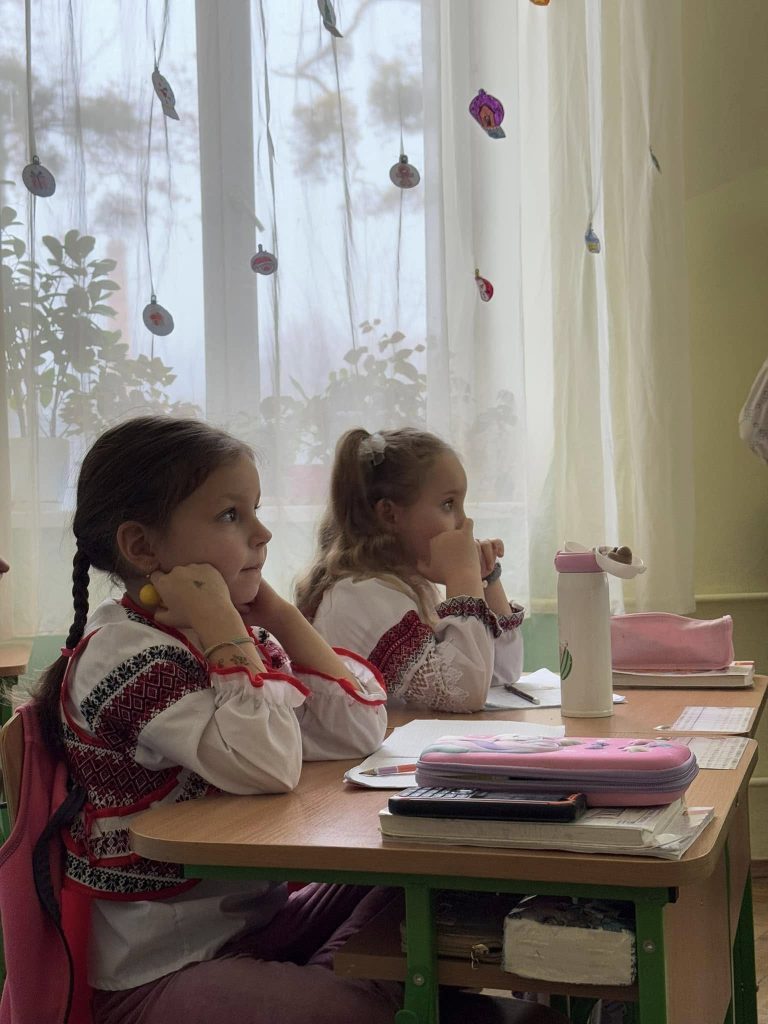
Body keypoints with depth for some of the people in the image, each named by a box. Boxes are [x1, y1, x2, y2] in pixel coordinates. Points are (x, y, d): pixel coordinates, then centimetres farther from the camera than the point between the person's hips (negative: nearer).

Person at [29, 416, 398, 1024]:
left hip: (254, 917, 9)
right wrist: (224, 627, -24)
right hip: (159, 972, -9)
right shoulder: (123, 652, -19)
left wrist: (275, 612, -5)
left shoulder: (238, 637, 7)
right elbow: (268, 767, -33)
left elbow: (358, 731, -3)